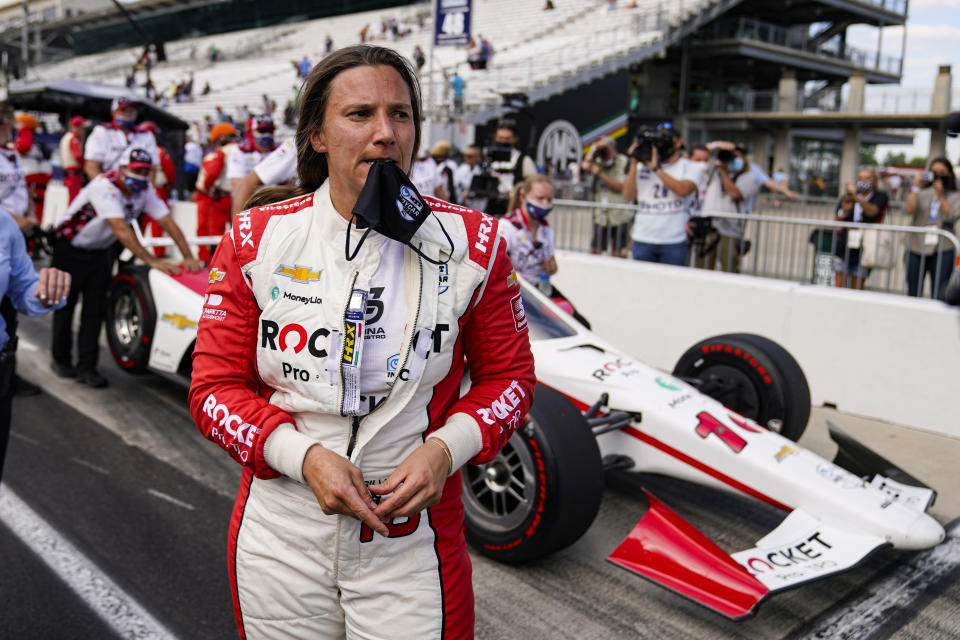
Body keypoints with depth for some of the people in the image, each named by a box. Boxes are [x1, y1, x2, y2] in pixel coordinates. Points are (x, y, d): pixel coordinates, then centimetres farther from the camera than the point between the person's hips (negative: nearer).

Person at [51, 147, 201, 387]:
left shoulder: (145, 190, -9)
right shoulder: (105, 186, -29)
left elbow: (168, 222, -12)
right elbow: (122, 230, -37)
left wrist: (188, 257, -24)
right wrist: (152, 261, -41)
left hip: (101, 251, 5)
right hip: (70, 248, -5)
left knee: (95, 309, -1)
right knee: (65, 304, 6)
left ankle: (86, 367, 4)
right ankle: (60, 359, 25)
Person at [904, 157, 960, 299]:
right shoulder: (922, 193, 11)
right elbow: (909, 210, -6)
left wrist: (940, 196, -9)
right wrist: (916, 187, -7)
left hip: (943, 250, -1)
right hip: (916, 247, 1)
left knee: (939, 295, -5)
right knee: (912, 293, 5)